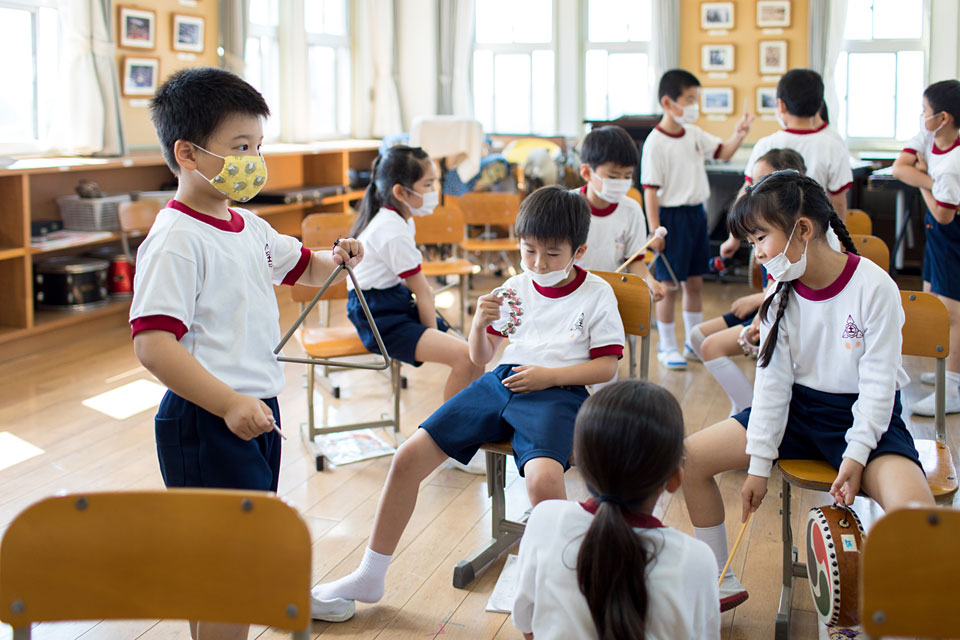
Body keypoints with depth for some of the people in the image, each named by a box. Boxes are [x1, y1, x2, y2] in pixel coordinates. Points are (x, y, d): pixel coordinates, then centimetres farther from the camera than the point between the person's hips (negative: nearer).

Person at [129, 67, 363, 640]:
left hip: (257, 410, 9)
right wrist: (230, 404, -30)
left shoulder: (250, 227, 10)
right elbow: (153, 346, -26)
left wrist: (334, 260, 7)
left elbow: (299, 265, 30)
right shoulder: (175, 241, -18)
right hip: (205, 422, -9)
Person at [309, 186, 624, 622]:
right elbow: (479, 357, 18)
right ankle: (369, 578, 6)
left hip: (558, 391, -5)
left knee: (544, 478, -38)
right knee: (409, 456, -8)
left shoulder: (597, 294, 5)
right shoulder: (515, 288, 15)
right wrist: (481, 323, -5)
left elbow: (607, 366, 1)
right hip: (502, 381, 5)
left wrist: (548, 375, -12)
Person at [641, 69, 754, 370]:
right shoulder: (655, 142, -15)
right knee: (668, 286, 1)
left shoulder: (694, 134, 6)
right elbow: (651, 190, -16)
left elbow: (723, 152, 15)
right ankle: (667, 347, 14)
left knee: (694, 282, 15)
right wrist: (655, 231, -18)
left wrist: (739, 133, -6)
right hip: (672, 216, -7)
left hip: (696, 213, 7)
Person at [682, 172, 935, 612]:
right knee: (690, 458, -8)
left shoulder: (874, 287, -16)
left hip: (867, 416, -5)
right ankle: (722, 583, 8)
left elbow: (878, 381, -15)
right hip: (799, 408, 5)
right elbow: (773, 378, -1)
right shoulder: (781, 295, -1)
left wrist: (856, 455, -21)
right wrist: (759, 462, -5)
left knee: (915, 511, -33)